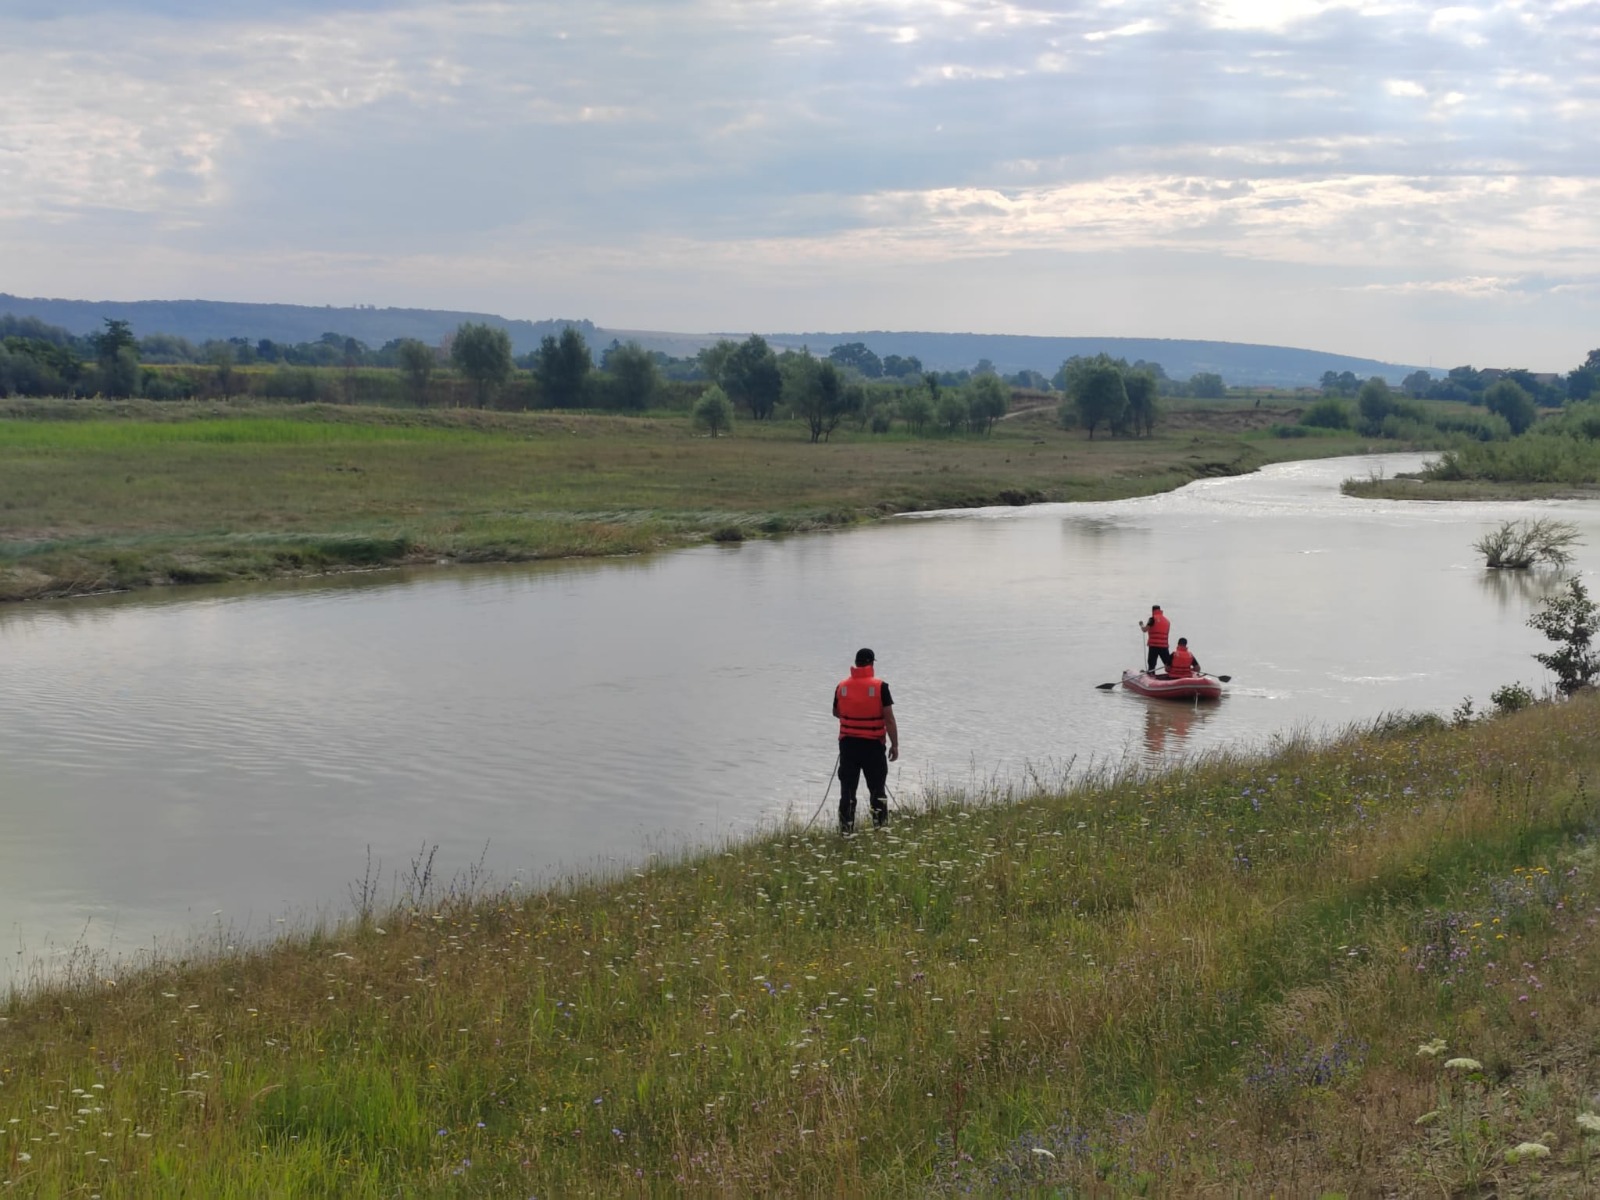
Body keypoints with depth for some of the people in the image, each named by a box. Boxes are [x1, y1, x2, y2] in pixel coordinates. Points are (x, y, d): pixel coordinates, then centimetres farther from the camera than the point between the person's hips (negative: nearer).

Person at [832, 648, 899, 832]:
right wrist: (895, 745, -5)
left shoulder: (842, 687, -1)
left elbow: (836, 712, 15)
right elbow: (889, 719, -12)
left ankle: (846, 829, 7)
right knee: (877, 788, 9)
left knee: (847, 788, 7)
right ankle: (880, 828, 10)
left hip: (848, 743, 2)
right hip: (873, 745, -2)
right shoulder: (880, 687, -11)